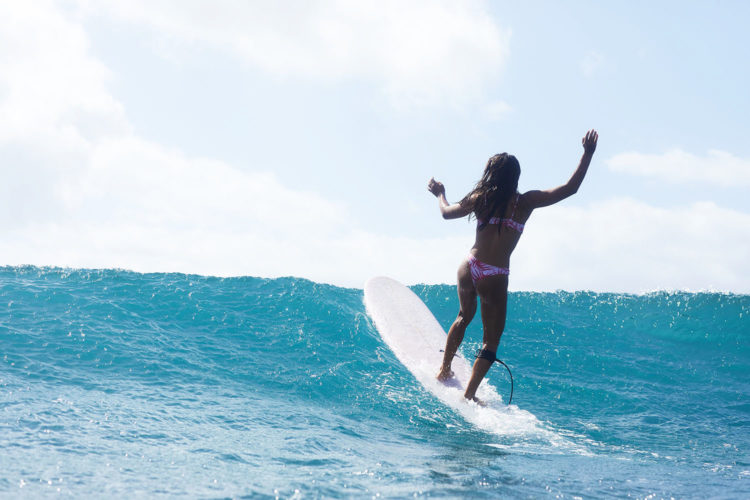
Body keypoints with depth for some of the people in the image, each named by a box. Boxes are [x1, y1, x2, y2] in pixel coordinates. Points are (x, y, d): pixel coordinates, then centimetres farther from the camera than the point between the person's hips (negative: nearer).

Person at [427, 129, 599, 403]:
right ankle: (469, 395, 9)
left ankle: (444, 370, 43)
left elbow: (447, 213, 20)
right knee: (491, 339, 10)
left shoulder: (479, 199, 2)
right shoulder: (525, 202, -8)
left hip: (468, 268, 5)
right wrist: (588, 154, -2)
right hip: (495, 278, -4)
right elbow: (570, 188, -8)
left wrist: (440, 194, 40)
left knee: (464, 317, 31)